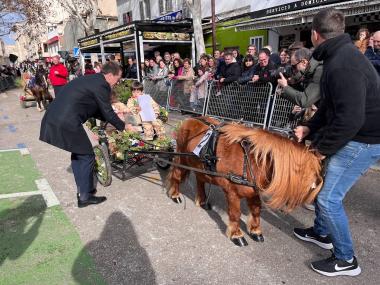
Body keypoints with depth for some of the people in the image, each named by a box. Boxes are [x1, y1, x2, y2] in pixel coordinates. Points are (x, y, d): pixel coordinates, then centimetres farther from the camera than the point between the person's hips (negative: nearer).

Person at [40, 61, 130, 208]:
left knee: (77, 155, 23)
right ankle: (84, 197, 17)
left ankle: (81, 189, 36)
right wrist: (123, 126, 12)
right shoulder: (101, 85, -10)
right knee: (86, 157, 6)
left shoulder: (89, 79, 19)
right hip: (67, 125, -9)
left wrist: (112, 116, 28)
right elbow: (108, 113, -5)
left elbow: (93, 110, 25)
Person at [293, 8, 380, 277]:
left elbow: (350, 119, -31)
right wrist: (310, 127, 8)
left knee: (328, 198, -5)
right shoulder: (340, 55, 8)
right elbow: (331, 105, 15)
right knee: (320, 181, 19)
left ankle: (346, 260, 15)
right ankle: (322, 232, 39)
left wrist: (323, 148, -18)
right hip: (351, 135, 10)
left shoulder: (343, 64, -26)